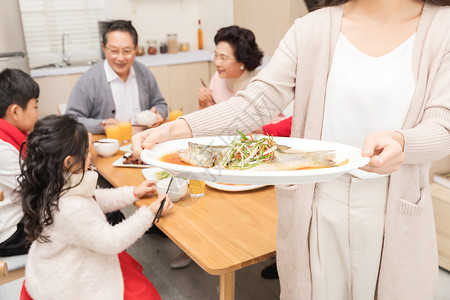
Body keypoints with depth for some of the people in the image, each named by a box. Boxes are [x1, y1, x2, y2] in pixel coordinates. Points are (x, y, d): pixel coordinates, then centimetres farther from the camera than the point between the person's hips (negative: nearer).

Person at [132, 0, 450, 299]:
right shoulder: (313, 28, -3)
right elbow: (254, 103, -10)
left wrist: (399, 141, -34)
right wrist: (178, 129, -25)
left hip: (395, 217, 0)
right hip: (314, 210, 1)